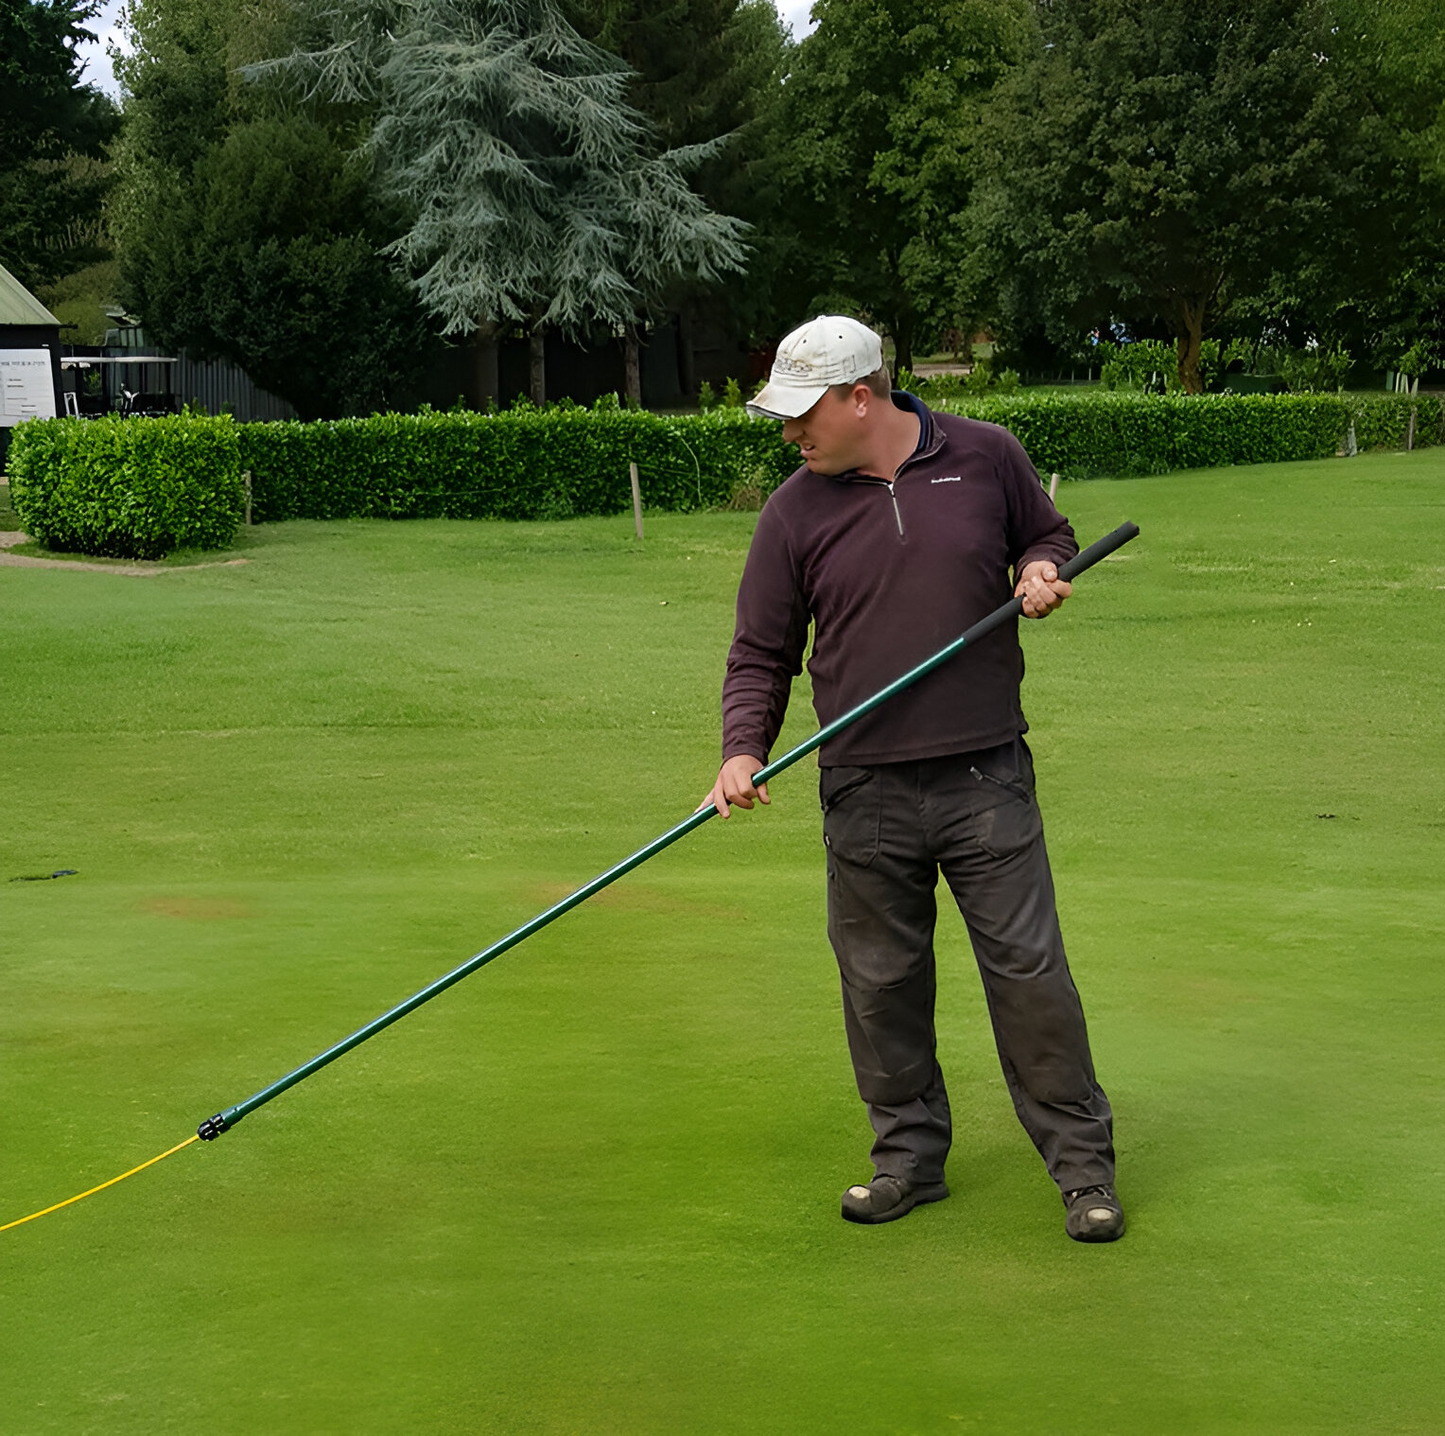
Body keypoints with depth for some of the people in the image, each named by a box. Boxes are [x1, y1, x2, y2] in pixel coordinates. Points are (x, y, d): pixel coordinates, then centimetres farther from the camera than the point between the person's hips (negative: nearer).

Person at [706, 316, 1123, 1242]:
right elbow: (762, 651, 5)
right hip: (865, 792, 2)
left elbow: (1049, 535, 18)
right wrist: (745, 749, -11)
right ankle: (910, 1153, 24)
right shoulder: (796, 512, 2)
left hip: (987, 776, -1)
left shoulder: (985, 456, 1)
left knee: (1029, 966, 0)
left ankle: (1083, 1162, 11)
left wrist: (1042, 570, -5)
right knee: (882, 981, 8)